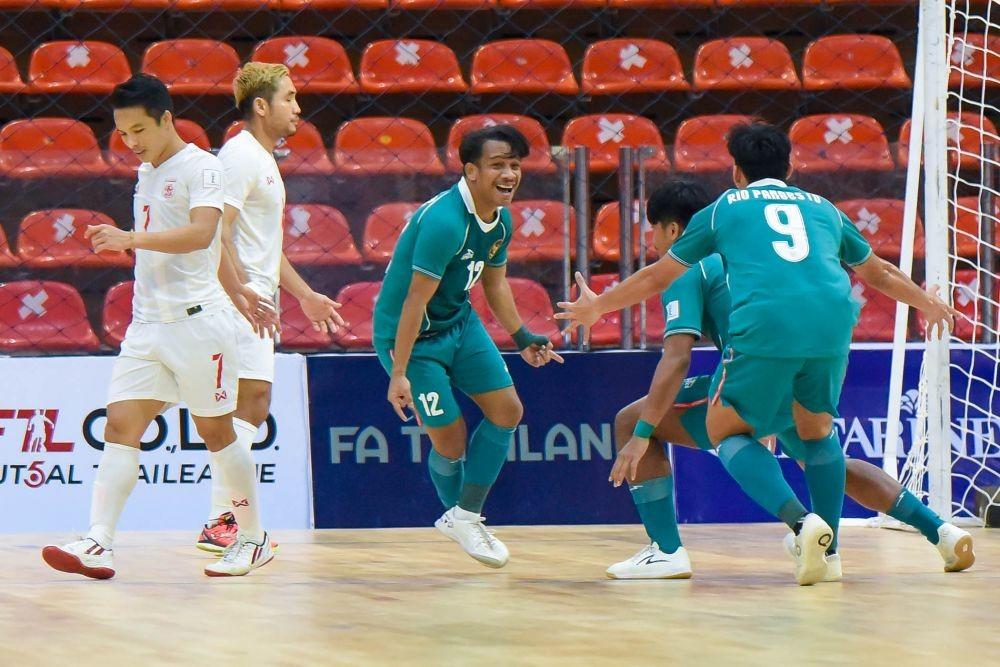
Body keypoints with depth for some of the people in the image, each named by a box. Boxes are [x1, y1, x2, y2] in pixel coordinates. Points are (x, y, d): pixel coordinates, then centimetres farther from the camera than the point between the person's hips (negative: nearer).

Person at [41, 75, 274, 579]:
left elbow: (201, 234, -27)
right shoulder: (147, 172, 16)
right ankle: (98, 545, -17)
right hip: (147, 324, 7)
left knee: (215, 431, 3)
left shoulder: (201, 167, -10)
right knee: (120, 425, -7)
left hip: (197, 320, -7)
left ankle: (254, 539, 19)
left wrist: (132, 239, -35)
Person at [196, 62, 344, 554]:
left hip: (255, 301, 10)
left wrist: (305, 295, 31)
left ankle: (227, 520, 12)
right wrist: (239, 290, -29)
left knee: (251, 409, 10)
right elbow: (217, 231, -21)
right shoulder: (240, 155, -11)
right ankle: (221, 522, -14)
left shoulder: (263, 159, 21)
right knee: (249, 403, -13)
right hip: (238, 300, -10)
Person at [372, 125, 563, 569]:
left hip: (460, 322, 8)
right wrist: (399, 374, -27)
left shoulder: (501, 219, -2)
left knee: (507, 411, 1)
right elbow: (415, 300, -28)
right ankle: (459, 518, 21)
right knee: (450, 438, -6)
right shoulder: (444, 221, -30)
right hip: (410, 334, -8)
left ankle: (466, 516, 11)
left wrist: (521, 337, 14)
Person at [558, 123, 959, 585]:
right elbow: (879, 273, 42)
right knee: (817, 429, 25)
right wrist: (928, 303, 60)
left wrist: (596, 307, 45)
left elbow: (658, 276, 29)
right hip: (833, 320, 3)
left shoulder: (724, 208, 22)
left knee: (727, 430, 13)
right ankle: (828, 552, 19)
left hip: (764, 327, -3)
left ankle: (800, 520, -9)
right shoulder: (823, 208, 28)